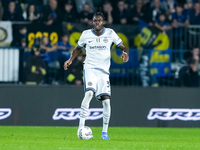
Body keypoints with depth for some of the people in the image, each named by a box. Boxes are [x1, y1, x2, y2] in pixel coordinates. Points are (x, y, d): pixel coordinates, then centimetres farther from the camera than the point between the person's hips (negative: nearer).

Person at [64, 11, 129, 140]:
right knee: (89, 93, -27)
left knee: (106, 100, -4)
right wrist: (70, 60, 4)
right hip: (90, 68, -2)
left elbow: (123, 47, 7)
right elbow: (78, 48, 19)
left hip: (104, 71, 2)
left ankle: (104, 132, 10)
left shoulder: (110, 33, 2)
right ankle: (81, 126, -26)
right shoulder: (86, 34, 3)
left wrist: (125, 53, -16)